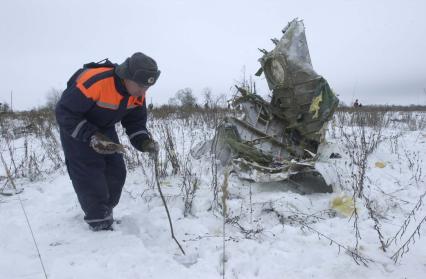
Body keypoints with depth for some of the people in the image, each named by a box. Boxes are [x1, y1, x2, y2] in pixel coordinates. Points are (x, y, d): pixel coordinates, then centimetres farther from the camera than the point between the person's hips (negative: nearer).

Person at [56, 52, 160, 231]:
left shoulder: (138, 94, -15)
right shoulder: (93, 82, -36)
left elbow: (135, 122, -5)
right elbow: (64, 112, -29)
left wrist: (145, 142, -25)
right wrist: (92, 137, -36)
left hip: (105, 130, 6)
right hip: (76, 129, -6)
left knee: (116, 174, 5)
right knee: (90, 178, -11)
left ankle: (104, 213, 26)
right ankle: (100, 226, 3)